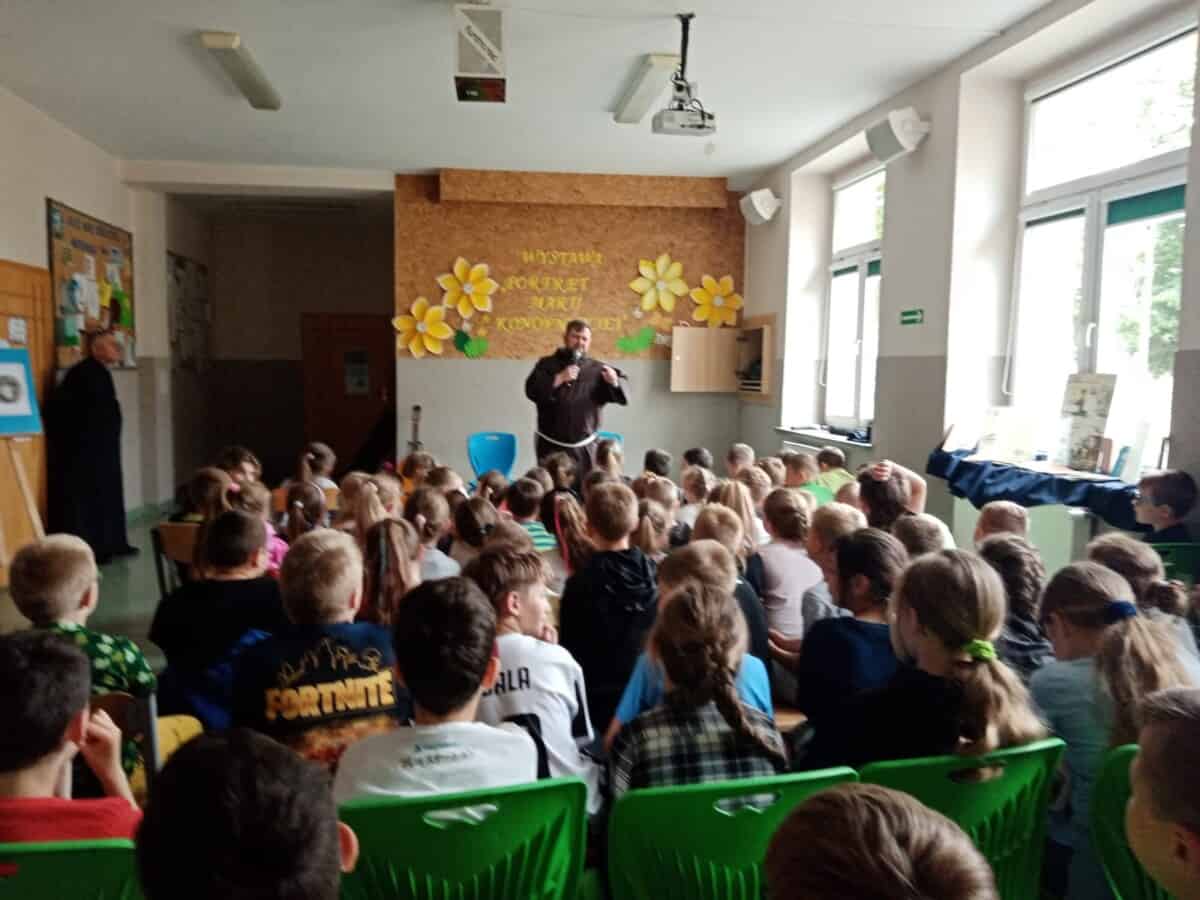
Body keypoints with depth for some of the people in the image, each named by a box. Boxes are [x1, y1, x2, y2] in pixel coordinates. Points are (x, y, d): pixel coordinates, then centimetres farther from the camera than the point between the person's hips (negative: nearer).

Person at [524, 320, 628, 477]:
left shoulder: (597, 369, 5)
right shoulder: (547, 364, 3)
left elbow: (621, 395, -1)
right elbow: (531, 390, -10)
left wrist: (614, 382, -23)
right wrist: (559, 379, -18)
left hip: (584, 446, 1)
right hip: (551, 445, -1)